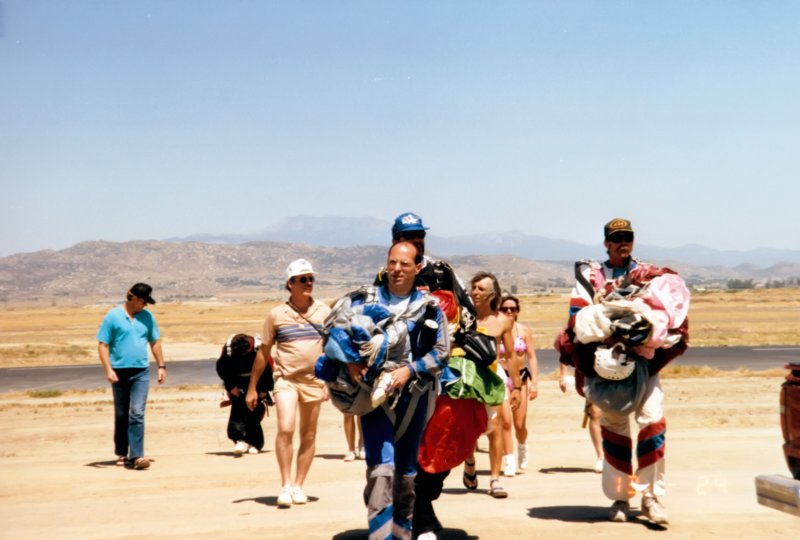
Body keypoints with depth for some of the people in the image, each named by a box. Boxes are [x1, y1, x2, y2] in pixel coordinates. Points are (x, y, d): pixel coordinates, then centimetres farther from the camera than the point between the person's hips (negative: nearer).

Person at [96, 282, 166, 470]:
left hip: (141, 372, 1)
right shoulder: (113, 316, -3)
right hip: (119, 372, -1)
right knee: (121, 415, 11)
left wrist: (161, 366, 12)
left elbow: (155, 342, 17)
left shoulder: (147, 317, 9)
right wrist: (108, 369, -14)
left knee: (137, 414, -10)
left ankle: (136, 456, -13)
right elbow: (102, 344, -4)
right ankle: (122, 454, 24)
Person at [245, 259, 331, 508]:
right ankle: (285, 485, -9)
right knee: (285, 429, -18)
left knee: (308, 436, 7)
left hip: (314, 381, 2)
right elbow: (263, 352, 7)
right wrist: (252, 388, 8)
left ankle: (298, 485, 20)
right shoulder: (276, 314, 1)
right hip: (286, 379, -2)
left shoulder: (324, 311, 5)